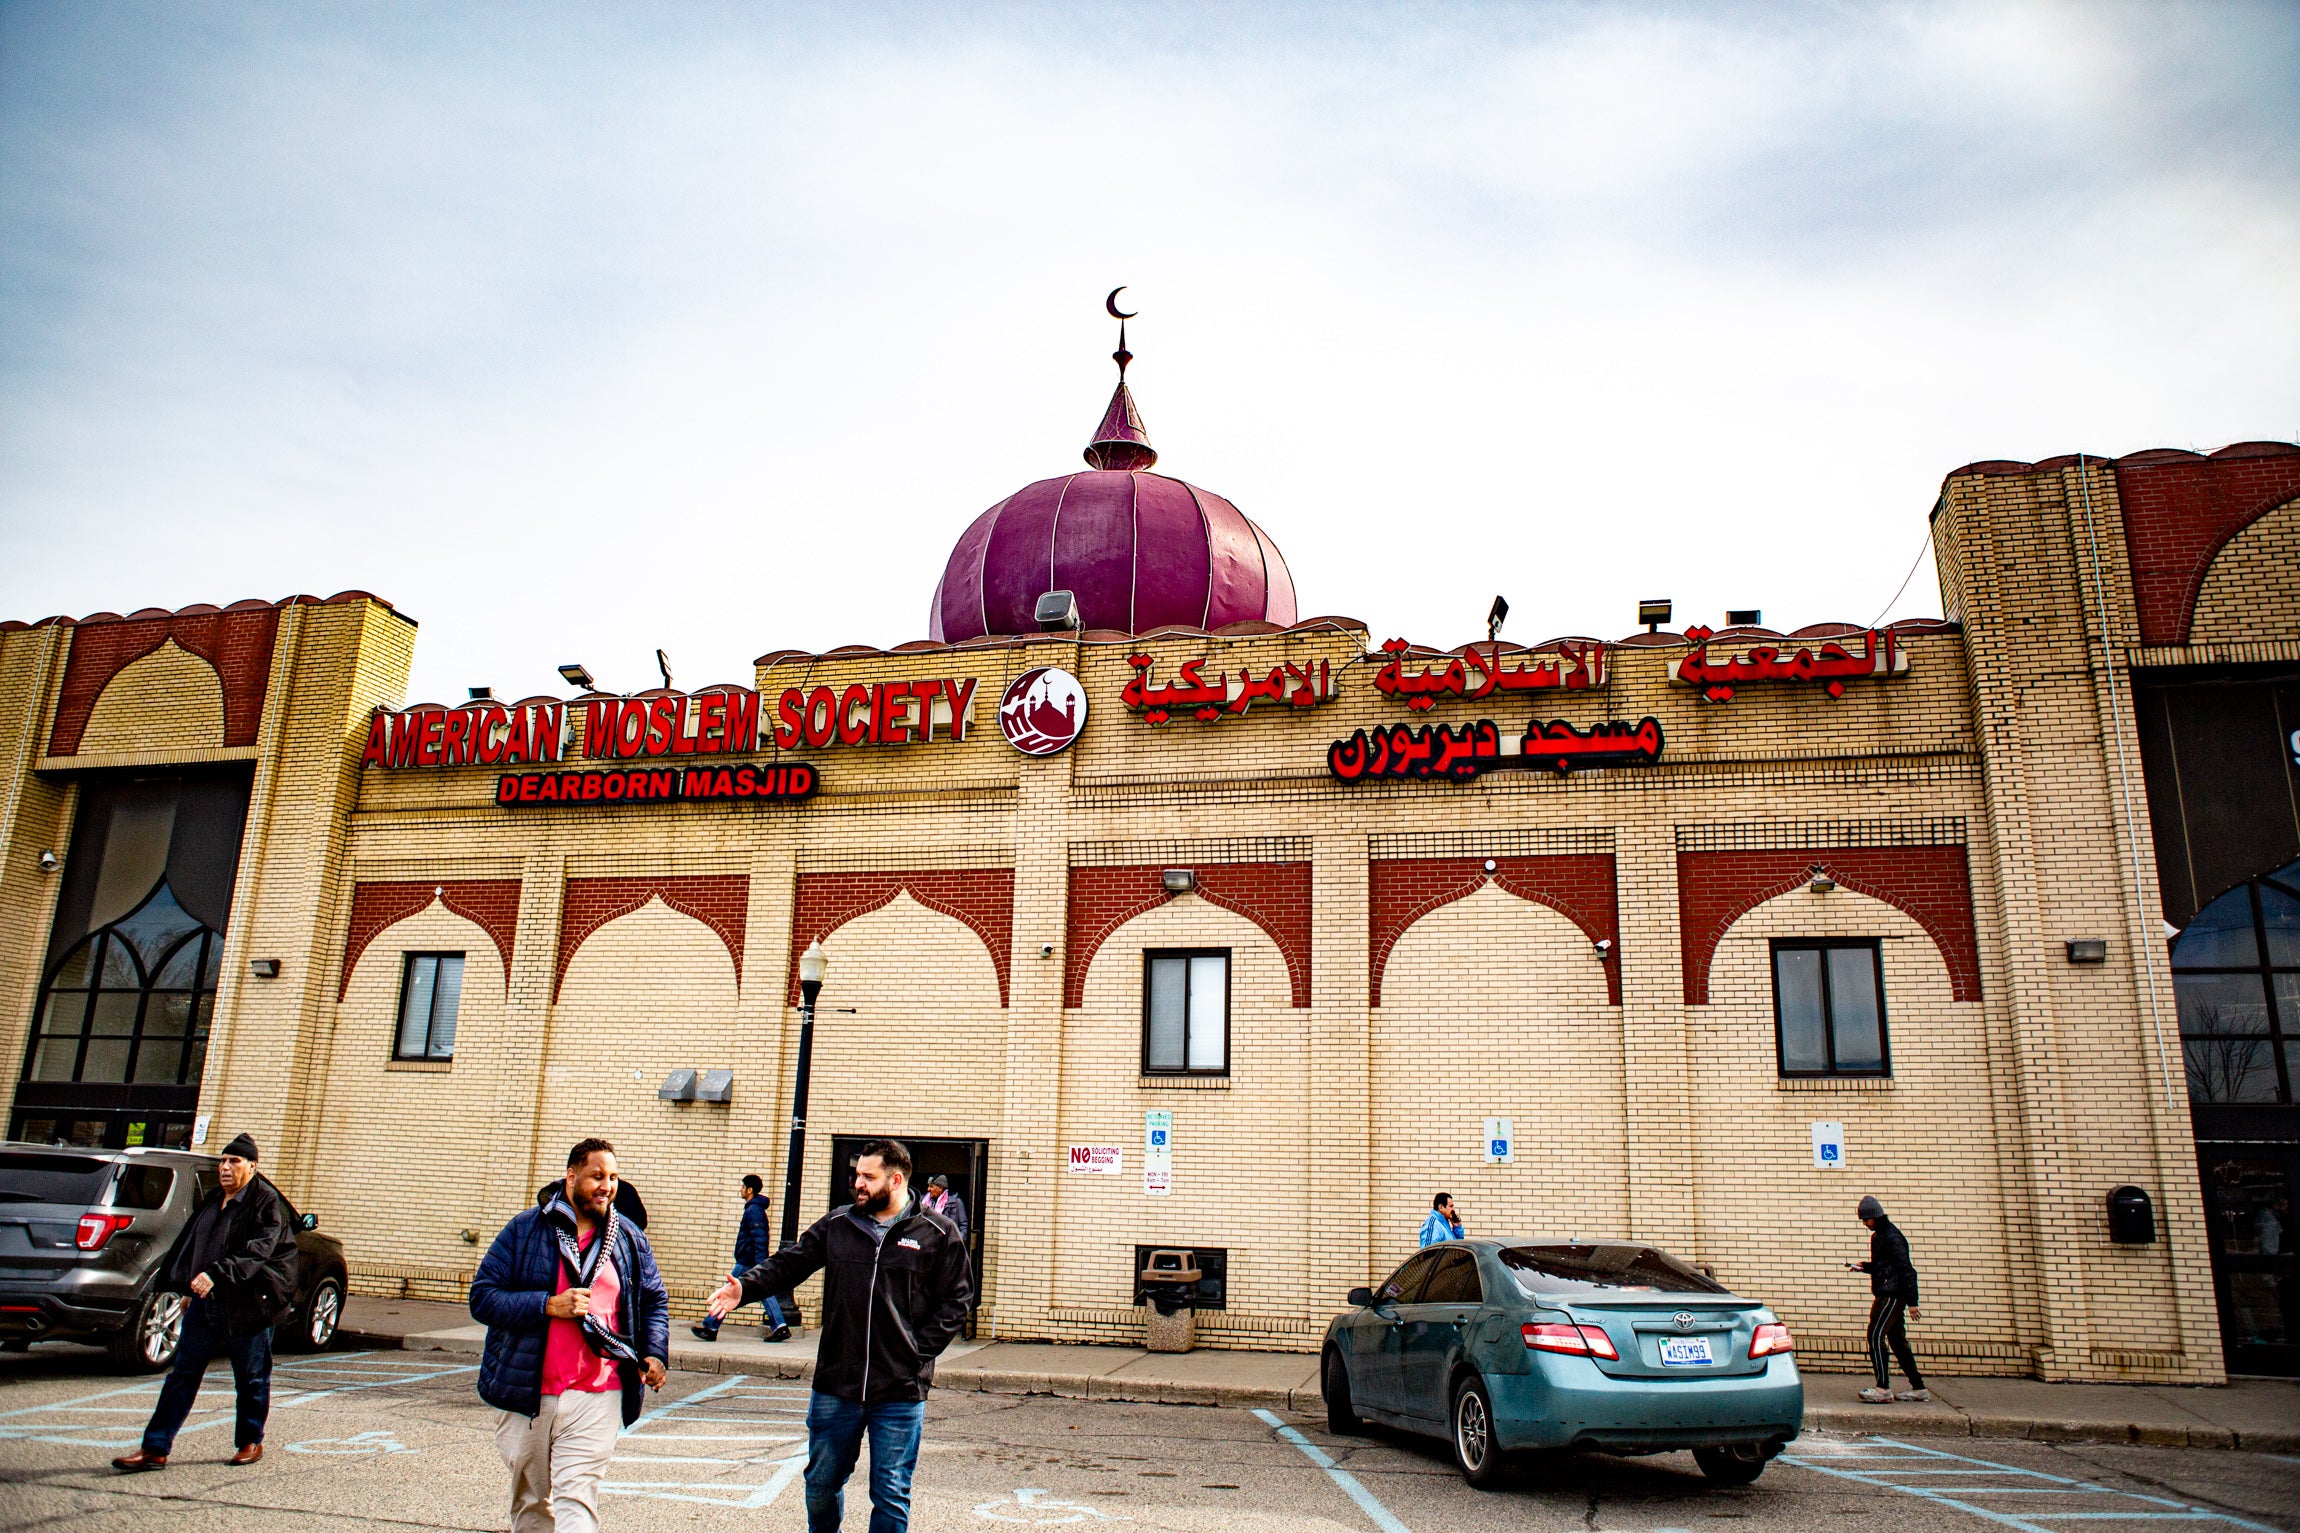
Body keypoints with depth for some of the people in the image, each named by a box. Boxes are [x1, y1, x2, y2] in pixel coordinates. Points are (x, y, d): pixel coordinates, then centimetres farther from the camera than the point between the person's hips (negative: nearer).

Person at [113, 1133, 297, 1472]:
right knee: (182, 1376, 5)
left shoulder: (266, 1202, -10)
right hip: (204, 1302, 7)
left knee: (251, 1379, 6)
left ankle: (251, 1442, 21)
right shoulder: (212, 1201, 13)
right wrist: (190, 1288, 21)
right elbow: (193, 1246, 24)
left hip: (247, 1305, -7)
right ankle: (155, 1449, 9)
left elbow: (257, 1251, -22)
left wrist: (216, 1273, -34)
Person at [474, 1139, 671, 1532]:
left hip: (597, 1397, 0)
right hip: (527, 1395, 0)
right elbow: (482, 1298, -5)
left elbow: (655, 1300, 19)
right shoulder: (525, 1229, -1)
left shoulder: (630, 1240, 8)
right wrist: (549, 1306, -16)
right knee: (530, 1501, 14)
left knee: (576, 1499, -10)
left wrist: (655, 1352, 3)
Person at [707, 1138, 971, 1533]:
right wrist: (746, 1286, -17)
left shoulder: (938, 1234, -3)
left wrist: (919, 1350, -10)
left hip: (900, 1395, -3)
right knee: (821, 1485, 17)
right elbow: (789, 1262, 0)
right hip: (835, 1386, 3)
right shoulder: (836, 1226, 6)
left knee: (891, 1497, 6)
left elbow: (954, 1301, -1)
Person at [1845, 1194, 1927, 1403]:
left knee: (1875, 1336, -13)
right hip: (1887, 1295, 10)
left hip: (1892, 1295, -10)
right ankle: (1918, 1388, 19)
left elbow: (1906, 1269, -18)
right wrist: (1863, 1266, 11)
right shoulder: (1878, 1235, 16)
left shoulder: (1891, 1237, -15)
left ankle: (1883, 1389, -14)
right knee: (1897, 1340, 13)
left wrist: (1912, 1302, -20)